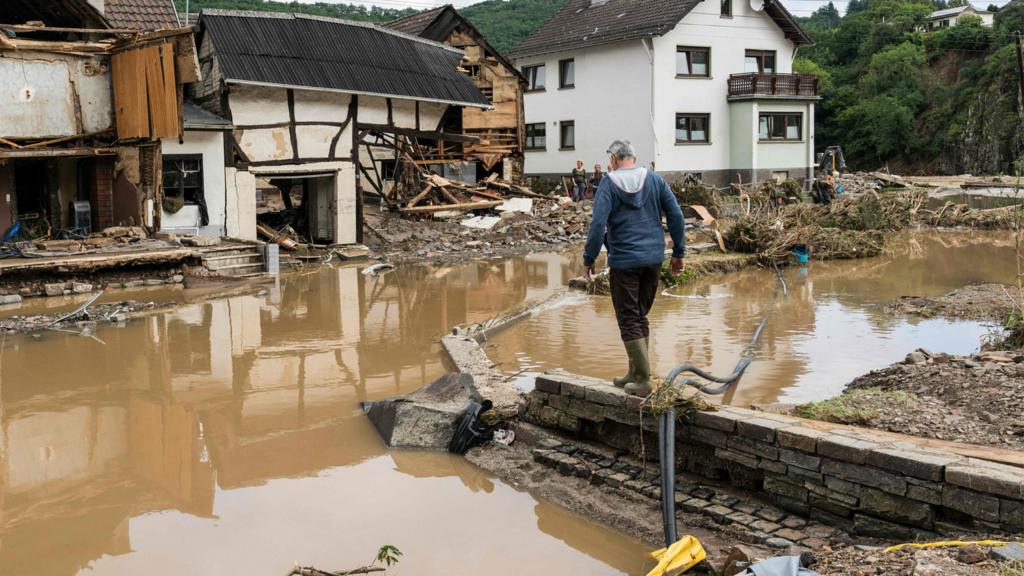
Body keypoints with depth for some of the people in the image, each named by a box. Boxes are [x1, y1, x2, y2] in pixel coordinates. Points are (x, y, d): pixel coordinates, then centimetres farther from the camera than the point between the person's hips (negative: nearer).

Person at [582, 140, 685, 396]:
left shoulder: (609, 183, -6)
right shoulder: (654, 179, 5)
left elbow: (598, 224, -15)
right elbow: (676, 216, 3)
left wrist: (588, 259, -7)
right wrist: (679, 253, 11)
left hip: (624, 262, -5)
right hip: (653, 259, 5)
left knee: (628, 320, 2)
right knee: (641, 317, 16)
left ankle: (643, 380, -2)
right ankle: (635, 373, 23)